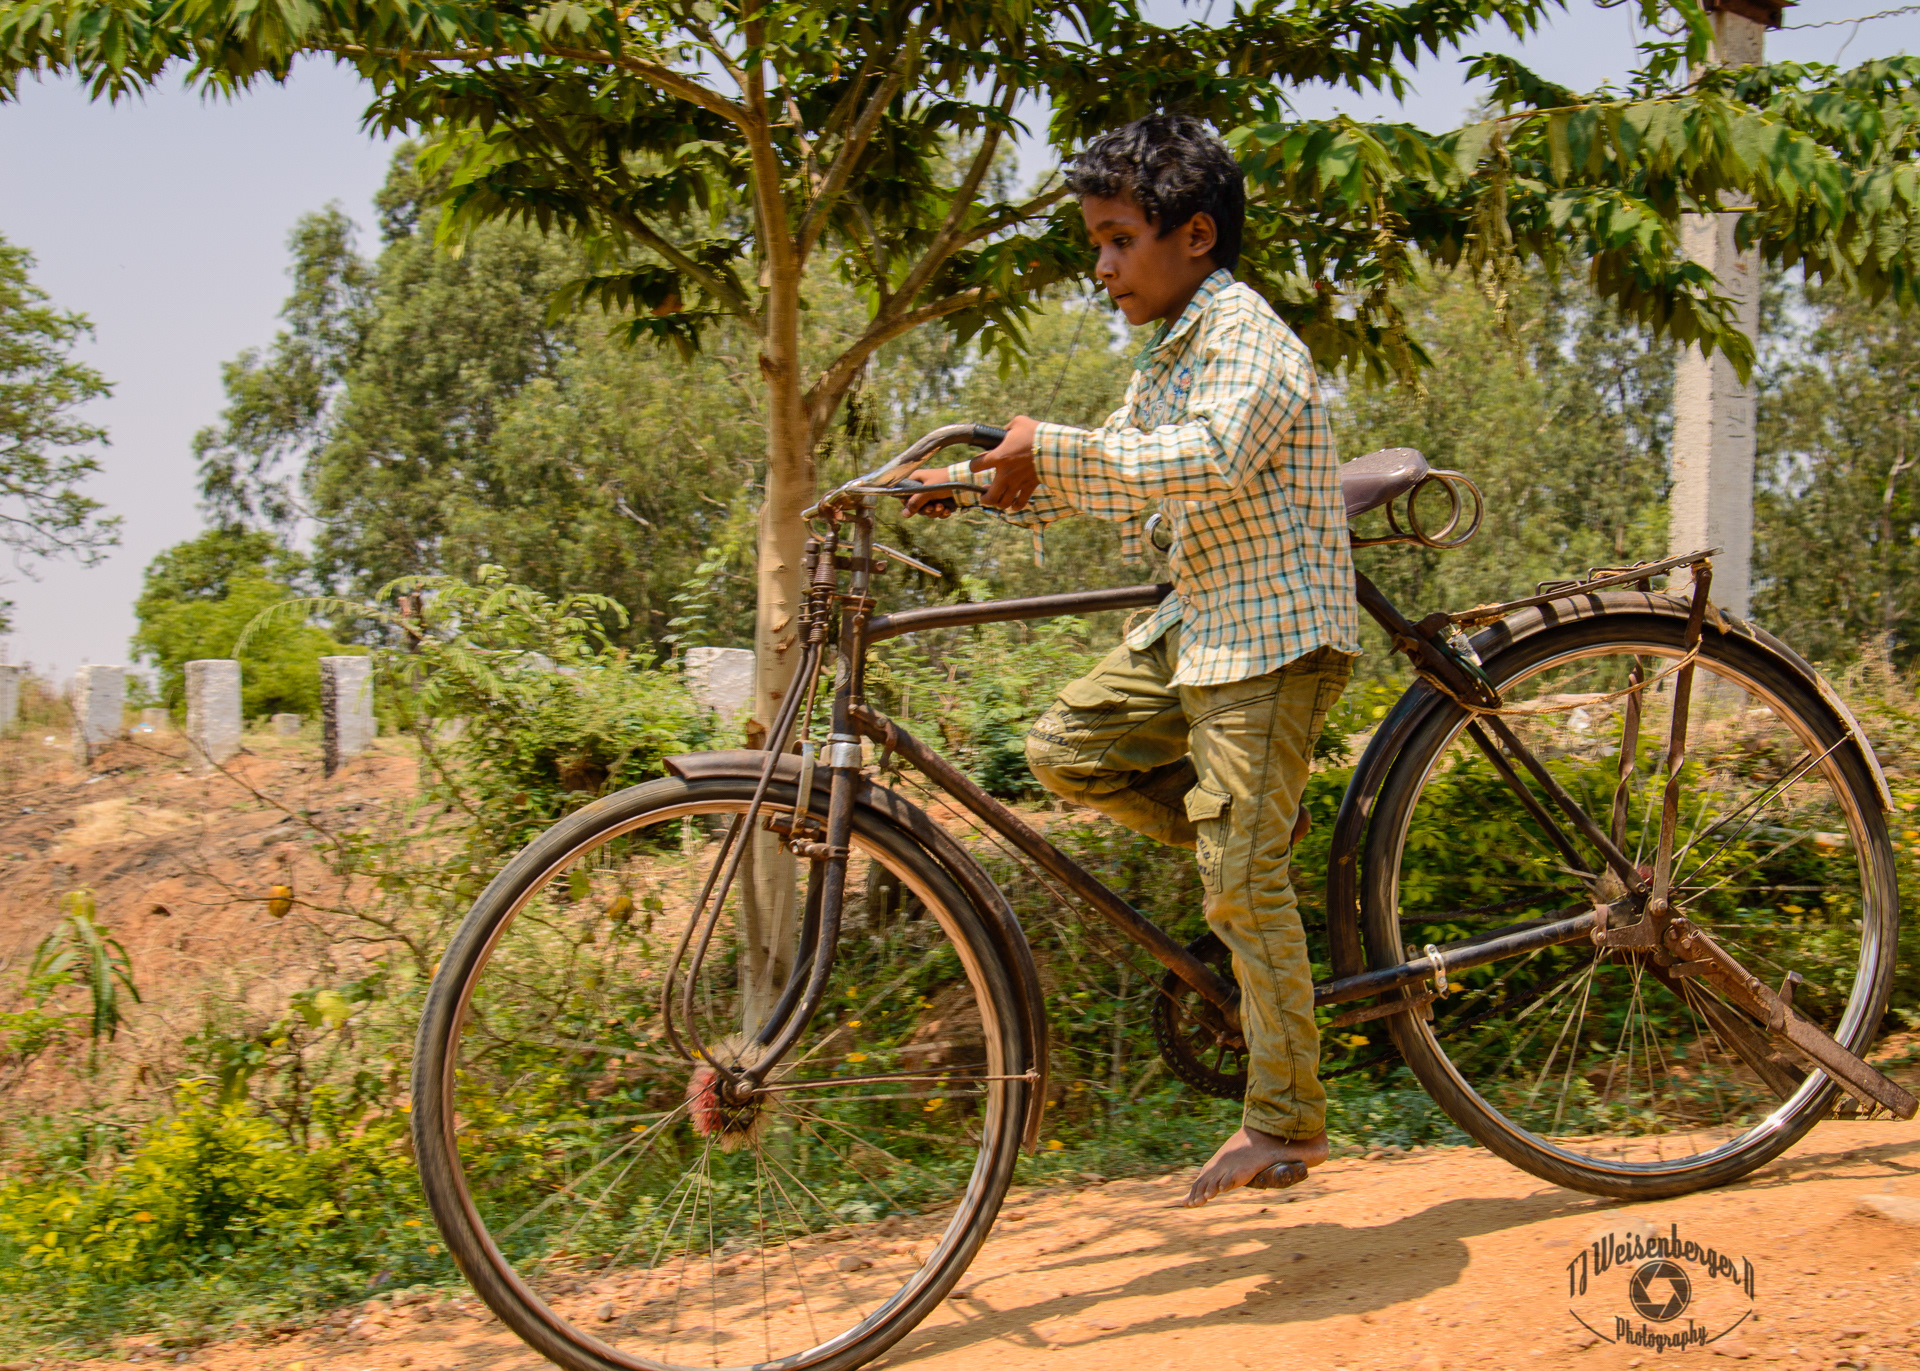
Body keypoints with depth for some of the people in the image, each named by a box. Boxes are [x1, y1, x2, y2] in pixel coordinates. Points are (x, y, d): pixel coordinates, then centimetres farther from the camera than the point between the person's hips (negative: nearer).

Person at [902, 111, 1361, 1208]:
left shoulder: (1243, 329, -14)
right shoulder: (1172, 352, 16)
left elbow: (1211, 459, -32)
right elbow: (1104, 481, 18)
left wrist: (1051, 447, -30)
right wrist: (979, 486, 4)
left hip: (1275, 635, -9)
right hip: (1199, 627, 9)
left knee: (1242, 878, -8)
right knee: (1068, 746, 3)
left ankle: (1288, 1122, 3)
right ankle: (1265, 827, 15)